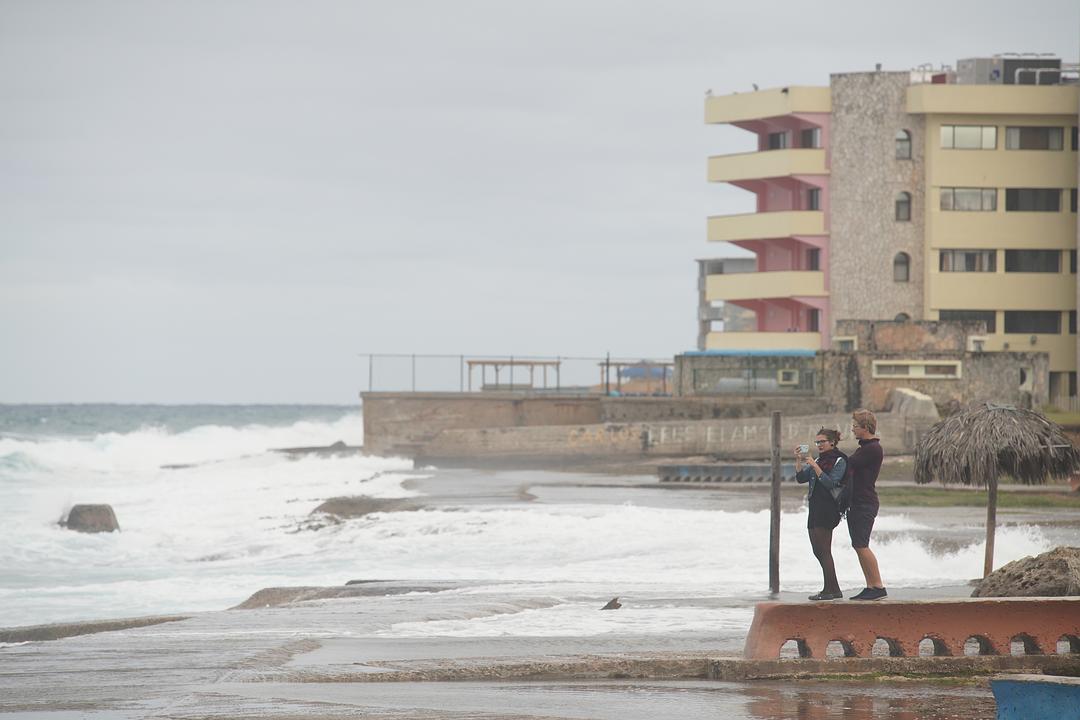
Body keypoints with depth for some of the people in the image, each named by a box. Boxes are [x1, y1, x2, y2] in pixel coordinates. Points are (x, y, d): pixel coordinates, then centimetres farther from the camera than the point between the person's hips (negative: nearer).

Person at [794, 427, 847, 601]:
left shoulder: (839, 461, -5)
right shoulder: (819, 460, 18)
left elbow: (830, 483, -16)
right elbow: (801, 478, 12)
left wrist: (815, 466, -20)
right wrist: (798, 461, -2)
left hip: (828, 508, -9)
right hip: (815, 507, 9)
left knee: (823, 550, -11)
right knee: (818, 551, 8)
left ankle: (831, 589, -9)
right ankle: (833, 589, 13)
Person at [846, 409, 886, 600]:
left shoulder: (873, 449, -14)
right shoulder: (865, 447, 18)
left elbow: (850, 464, -17)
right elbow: (851, 467, 17)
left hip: (865, 504, -10)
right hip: (856, 503, 10)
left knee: (861, 545, -12)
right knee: (859, 546, 9)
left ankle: (878, 587, -10)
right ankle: (870, 587, 12)